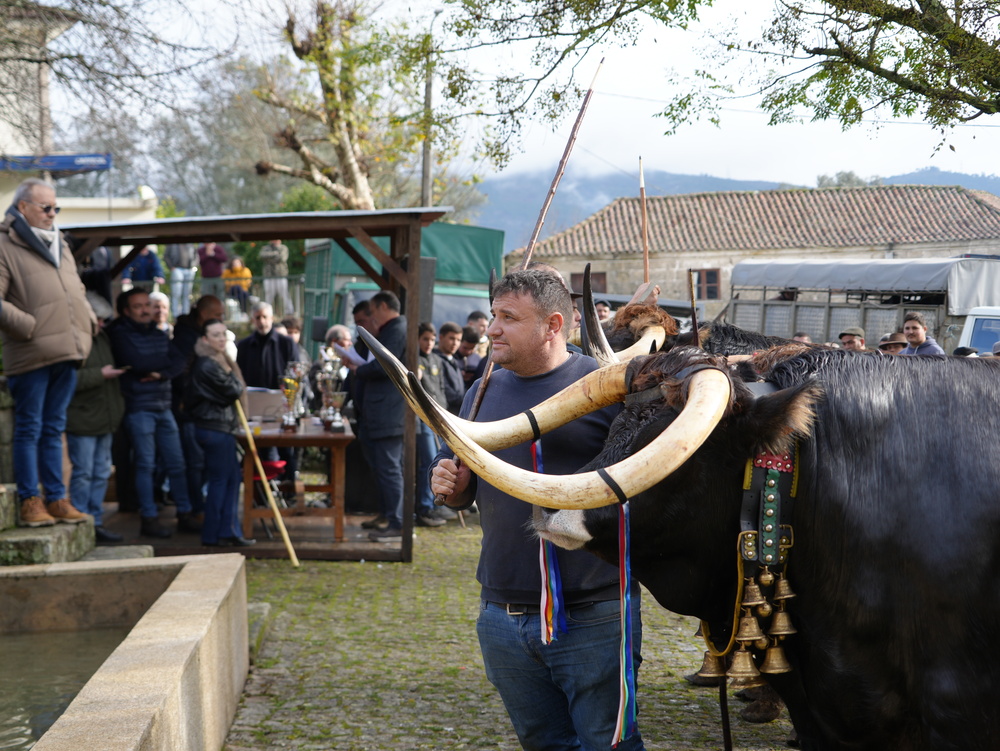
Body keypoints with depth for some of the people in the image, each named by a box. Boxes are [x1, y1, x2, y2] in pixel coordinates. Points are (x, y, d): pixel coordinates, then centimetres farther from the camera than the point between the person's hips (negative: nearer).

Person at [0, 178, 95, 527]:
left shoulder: (60, 245, 20)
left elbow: (77, 291, 29)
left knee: (53, 429, 12)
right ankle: (30, 501, 7)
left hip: (66, 353, 7)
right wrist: (31, 327, -17)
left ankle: (56, 498, 17)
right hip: (31, 355, -7)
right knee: (29, 429, 1)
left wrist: (88, 322, 14)